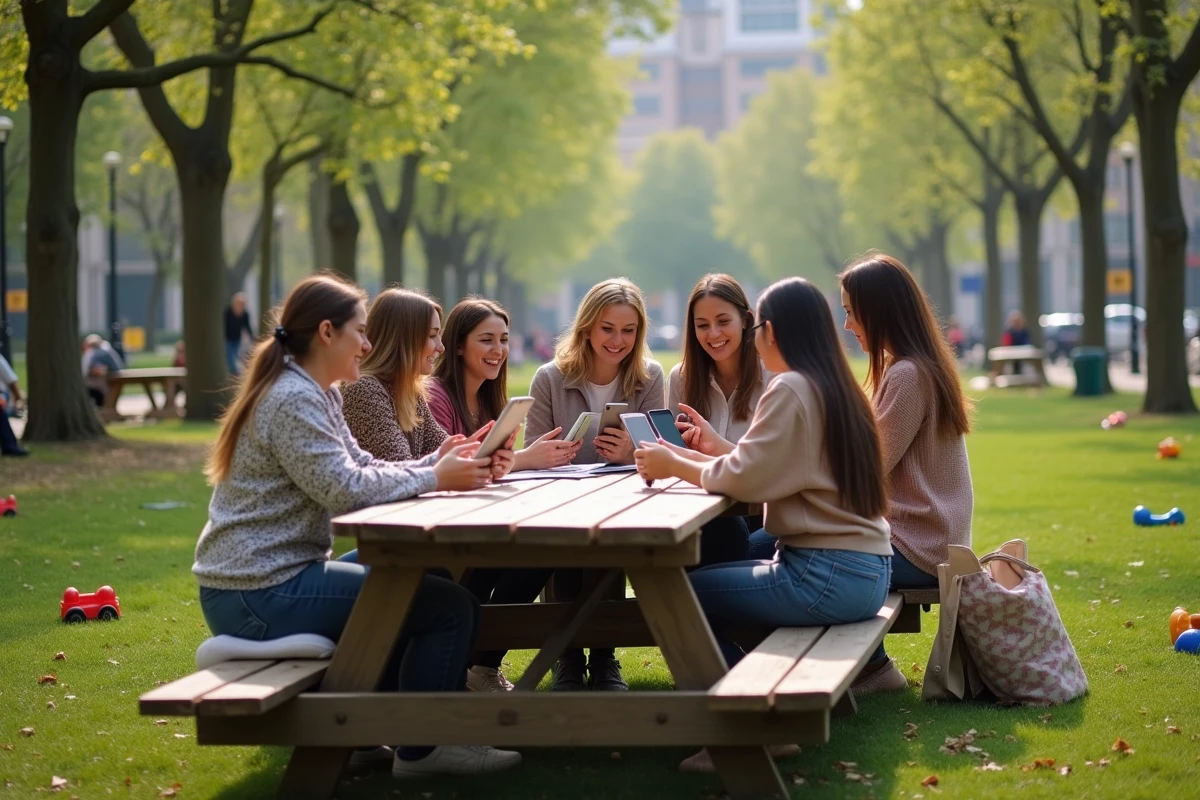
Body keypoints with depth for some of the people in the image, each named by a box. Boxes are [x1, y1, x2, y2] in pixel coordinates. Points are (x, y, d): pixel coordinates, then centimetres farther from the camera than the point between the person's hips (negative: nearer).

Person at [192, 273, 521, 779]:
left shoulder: (317, 395, 15)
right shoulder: (293, 400, -17)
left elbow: (363, 468, 13)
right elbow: (346, 489, -23)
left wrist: (436, 463, -1)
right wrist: (434, 479, -13)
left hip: (268, 577, 11)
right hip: (260, 595, -11)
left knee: (409, 583, 27)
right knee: (451, 606, -10)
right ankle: (421, 749, 2)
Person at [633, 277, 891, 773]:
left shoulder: (791, 390, -12)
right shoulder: (838, 388, 15)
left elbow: (744, 479, -16)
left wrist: (675, 465, -1)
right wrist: (695, 458, 16)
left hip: (827, 577, -10)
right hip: (866, 570, 10)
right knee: (710, 574, 19)